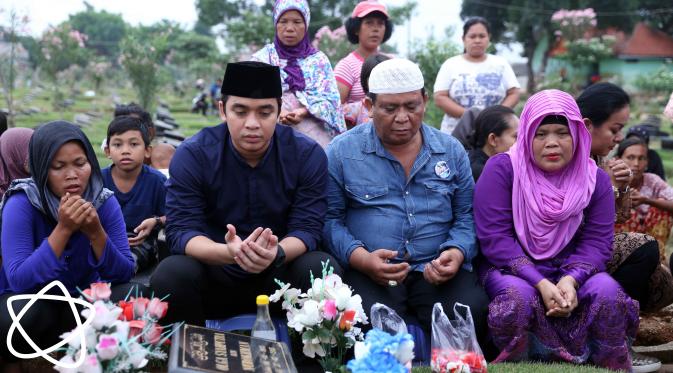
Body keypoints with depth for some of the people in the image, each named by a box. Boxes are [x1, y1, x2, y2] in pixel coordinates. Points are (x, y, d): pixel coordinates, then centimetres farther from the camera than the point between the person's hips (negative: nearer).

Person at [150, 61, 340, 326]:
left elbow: (307, 229, -11)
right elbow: (180, 230, -15)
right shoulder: (192, 155, -9)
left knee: (324, 270, -28)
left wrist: (277, 253, -36)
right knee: (171, 274, -30)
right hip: (215, 275, 0)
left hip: (279, 277, 1)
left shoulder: (308, 155, -6)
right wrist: (229, 252, -37)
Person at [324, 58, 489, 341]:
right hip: (369, 274, -2)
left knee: (474, 312, -28)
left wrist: (457, 252, -5)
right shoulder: (342, 151, 6)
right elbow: (330, 219, 3)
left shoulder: (451, 151, 16)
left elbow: (466, 215, 17)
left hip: (437, 273, 3)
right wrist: (360, 258, -14)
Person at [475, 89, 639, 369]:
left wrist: (570, 281, -25)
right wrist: (541, 284, -25)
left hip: (569, 271, 3)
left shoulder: (595, 179, 2)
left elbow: (597, 241, -5)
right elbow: (495, 237, -15)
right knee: (519, 296, -35)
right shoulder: (501, 169, -9)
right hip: (511, 269, -3)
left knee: (607, 291, -26)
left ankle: (611, 366, -4)